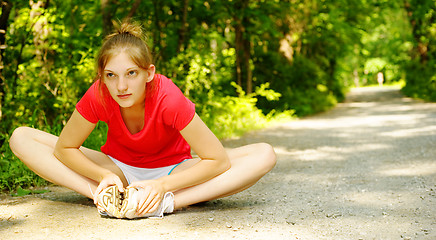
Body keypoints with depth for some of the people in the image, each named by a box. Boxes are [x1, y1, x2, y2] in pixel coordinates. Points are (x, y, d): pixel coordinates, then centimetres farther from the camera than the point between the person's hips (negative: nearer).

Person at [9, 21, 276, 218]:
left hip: (171, 169, -1)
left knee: (265, 155, -26)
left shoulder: (169, 99, -31)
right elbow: (64, 148, -12)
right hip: (118, 169, 2)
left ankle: (167, 202, -34)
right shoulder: (97, 96, -25)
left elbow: (218, 160, -27)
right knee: (21, 138, -16)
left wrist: (163, 185, -35)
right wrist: (104, 176, -27)